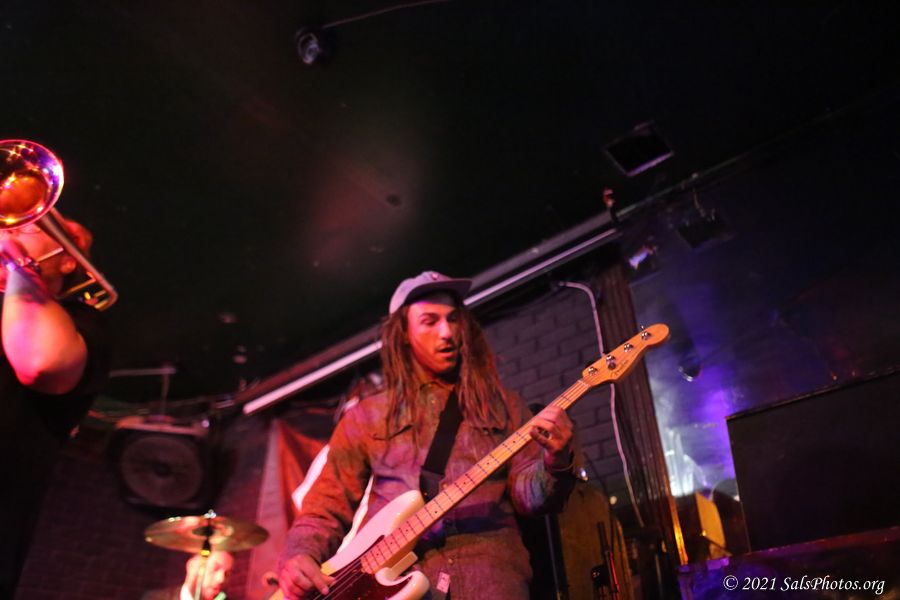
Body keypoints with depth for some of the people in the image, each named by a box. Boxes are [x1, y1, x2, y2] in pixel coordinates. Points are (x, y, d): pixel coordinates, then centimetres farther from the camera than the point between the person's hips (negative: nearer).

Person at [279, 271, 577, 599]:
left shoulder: (504, 407, 15)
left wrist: (555, 462, -13)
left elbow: (527, 494, 7)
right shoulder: (367, 417, 12)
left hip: (489, 568, 0)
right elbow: (325, 508, 13)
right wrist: (298, 558, -5)